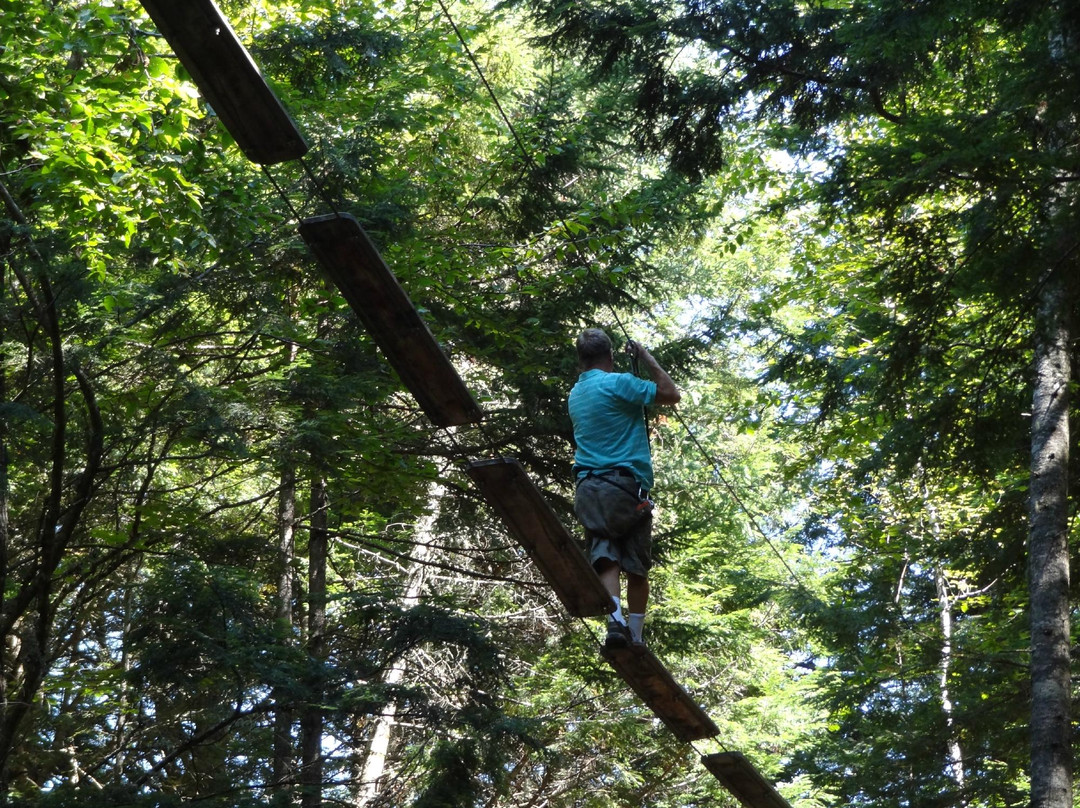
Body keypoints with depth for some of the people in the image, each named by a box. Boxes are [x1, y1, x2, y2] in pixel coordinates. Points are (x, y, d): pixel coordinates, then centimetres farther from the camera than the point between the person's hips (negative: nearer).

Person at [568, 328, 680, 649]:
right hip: (625, 486, -5)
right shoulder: (617, 383, -6)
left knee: (605, 557, -7)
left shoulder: (575, 394, 17)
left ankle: (616, 619, -28)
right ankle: (635, 635, 4)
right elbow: (671, 394, -2)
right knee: (637, 567, 4)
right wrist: (646, 357, 8)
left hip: (587, 488, 5)